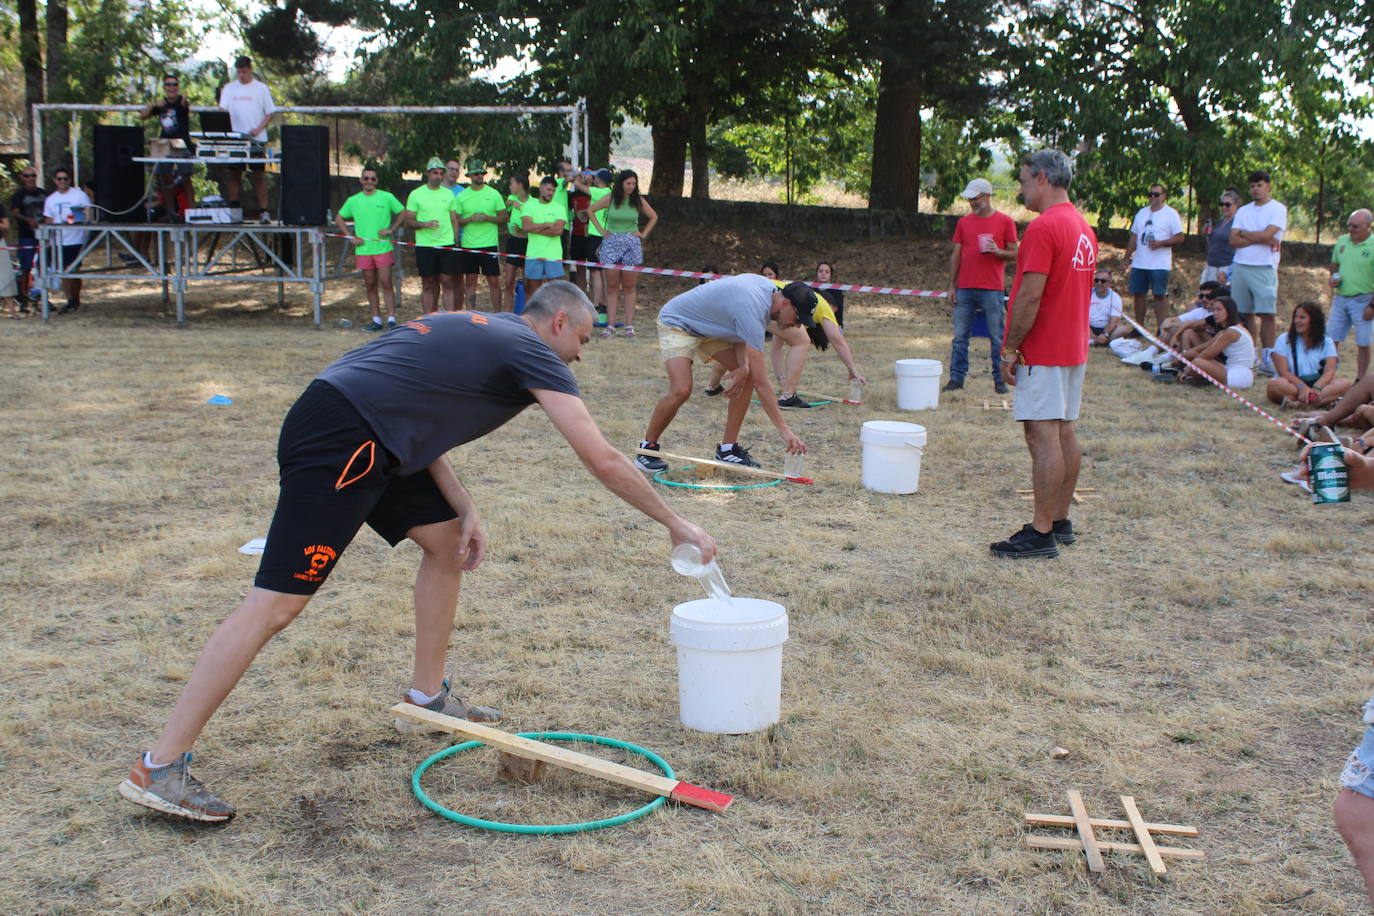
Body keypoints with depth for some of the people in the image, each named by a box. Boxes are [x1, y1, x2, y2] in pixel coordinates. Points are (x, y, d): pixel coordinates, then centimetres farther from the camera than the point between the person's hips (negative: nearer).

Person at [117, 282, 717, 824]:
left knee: (445, 541, 19)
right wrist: (675, 523, 7)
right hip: (339, 445, -10)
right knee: (277, 603, -11)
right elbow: (603, 461, -4)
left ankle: (427, 699, 28)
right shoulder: (533, 354, 1)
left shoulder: (478, 331, 25)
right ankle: (159, 766, -8)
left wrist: (463, 509, 11)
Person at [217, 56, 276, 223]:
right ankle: (232, 209, 8)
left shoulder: (261, 88, 4)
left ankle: (263, 210, -1)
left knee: (259, 173, -1)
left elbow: (269, 113, 4)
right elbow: (223, 110, 0)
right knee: (233, 173, 3)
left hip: (257, 139, -2)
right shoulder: (229, 88, 8)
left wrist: (258, 129, -11)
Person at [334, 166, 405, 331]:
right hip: (363, 249, 3)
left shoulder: (387, 197, 0)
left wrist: (391, 229, -4)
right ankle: (376, 319, 14)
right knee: (370, 285, 7)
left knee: (386, 283, -7)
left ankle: (391, 319, -5)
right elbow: (338, 218, 17)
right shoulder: (353, 201, 7)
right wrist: (350, 236, 5)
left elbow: (403, 213, 7)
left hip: (383, 248, -3)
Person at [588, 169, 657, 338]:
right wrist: (601, 229, 7)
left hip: (631, 243, 0)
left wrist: (643, 234, 7)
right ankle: (610, 325, -2)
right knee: (612, 286, -1)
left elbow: (653, 217, 17)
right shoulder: (609, 199, 1)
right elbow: (590, 210, 14)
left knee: (629, 287, 1)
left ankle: (629, 325, 2)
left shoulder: (639, 201, 3)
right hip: (611, 243, 0)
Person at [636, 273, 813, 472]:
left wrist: (744, 364, -16)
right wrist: (785, 430, -36)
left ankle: (727, 448, 2)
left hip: (707, 327, 9)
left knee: (748, 373, -4)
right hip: (677, 323, -9)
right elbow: (761, 382, -37)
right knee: (681, 390, -27)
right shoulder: (753, 308, -37)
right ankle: (647, 447, -4)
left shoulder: (769, 288, -9)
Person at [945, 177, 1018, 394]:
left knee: (997, 337, 1)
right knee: (960, 336, 4)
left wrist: (998, 252, -17)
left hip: (993, 289, -3)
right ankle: (956, 378, 10)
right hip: (965, 289, 3)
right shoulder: (964, 222, 11)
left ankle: (1000, 380, 8)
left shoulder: (1005, 222, 2)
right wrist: (952, 286, 7)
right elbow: (955, 255, 12)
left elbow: (1014, 254, 4)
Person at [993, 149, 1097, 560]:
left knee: (1043, 436, -9)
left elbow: (1030, 296, -21)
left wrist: (1010, 349, -14)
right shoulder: (1083, 227, 14)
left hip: (1042, 352, -10)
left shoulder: (1044, 227, -17)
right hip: (1074, 348, 10)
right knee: (1064, 433, 13)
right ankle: (1061, 522, 20)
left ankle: (1041, 533, -8)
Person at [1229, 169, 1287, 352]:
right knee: (1245, 314, 6)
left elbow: (1267, 235, -14)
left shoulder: (1278, 209, 1)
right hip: (1240, 267, 5)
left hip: (1264, 268, -5)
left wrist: (1243, 233, 1)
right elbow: (1233, 241, 3)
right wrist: (1261, 240, -7)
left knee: (1267, 315, -7)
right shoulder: (1243, 211, 16)